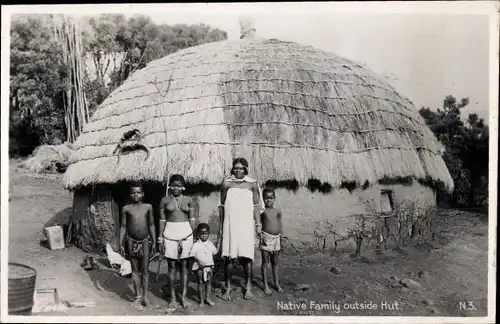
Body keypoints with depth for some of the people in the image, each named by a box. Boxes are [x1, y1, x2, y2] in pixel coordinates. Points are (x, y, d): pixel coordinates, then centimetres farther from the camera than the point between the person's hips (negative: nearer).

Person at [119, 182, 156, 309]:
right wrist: (121, 243, 1)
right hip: (131, 241, 0)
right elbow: (123, 226, 4)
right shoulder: (126, 208, 0)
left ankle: (145, 296, 13)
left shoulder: (148, 207, 1)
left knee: (144, 269, 3)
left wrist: (154, 240, 6)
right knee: (135, 269, 8)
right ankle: (138, 297, 16)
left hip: (145, 240, 0)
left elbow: (151, 224, 8)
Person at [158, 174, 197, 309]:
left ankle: (183, 297, 13)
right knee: (172, 267, 5)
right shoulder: (164, 200, 3)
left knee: (184, 266, 5)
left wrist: (194, 236, 1)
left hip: (186, 234, 0)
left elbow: (192, 219, 5)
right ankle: (172, 298, 13)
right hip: (170, 234, 0)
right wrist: (160, 238, 0)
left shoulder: (189, 200, 4)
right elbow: (162, 220, 4)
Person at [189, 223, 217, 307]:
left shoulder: (210, 244, 5)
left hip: (209, 266, 3)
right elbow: (192, 255, -10)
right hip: (199, 267, -3)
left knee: (208, 282, 6)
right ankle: (201, 300, 13)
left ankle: (207, 298, 17)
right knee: (200, 283, 3)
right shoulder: (196, 245, -7)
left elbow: (214, 252, 17)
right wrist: (198, 261, -20)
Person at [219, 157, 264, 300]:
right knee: (229, 256, 1)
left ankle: (248, 286, 15)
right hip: (230, 224, 1)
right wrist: (221, 224, 8)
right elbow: (222, 205, 9)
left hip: (246, 224, -1)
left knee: (247, 256, 1)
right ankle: (228, 287, 12)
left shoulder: (252, 184, 3)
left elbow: (256, 205, 4)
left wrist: (258, 224, -1)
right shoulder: (226, 184, 5)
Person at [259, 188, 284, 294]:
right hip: (266, 238, -3)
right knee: (265, 262, 3)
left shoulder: (278, 211, 8)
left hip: (276, 238, 3)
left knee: (275, 262, 14)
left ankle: (277, 283, 24)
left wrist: (281, 239, 9)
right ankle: (265, 285, 11)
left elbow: (280, 225, 12)